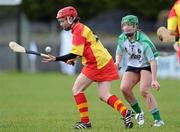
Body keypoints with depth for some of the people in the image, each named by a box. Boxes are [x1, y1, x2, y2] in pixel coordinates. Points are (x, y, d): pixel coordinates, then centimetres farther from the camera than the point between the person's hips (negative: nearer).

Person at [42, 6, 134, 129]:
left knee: (77, 89, 0)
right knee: (104, 96, 5)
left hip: (96, 64, -9)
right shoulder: (82, 28, 19)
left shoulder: (78, 31, -11)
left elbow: (75, 53, -20)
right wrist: (73, 59, 13)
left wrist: (56, 59, -20)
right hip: (105, 62, 9)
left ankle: (85, 121, 0)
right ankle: (125, 112, -11)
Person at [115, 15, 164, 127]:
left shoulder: (143, 41, -27)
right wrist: (117, 62, -15)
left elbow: (152, 61, -28)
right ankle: (138, 112, 6)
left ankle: (158, 119, -18)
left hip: (146, 66, -6)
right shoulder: (122, 39, -10)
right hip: (132, 66, 6)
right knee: (124, 88, -16)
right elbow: (119, 53, 9)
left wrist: (154, 80, -34)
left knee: (144, 90, -25)